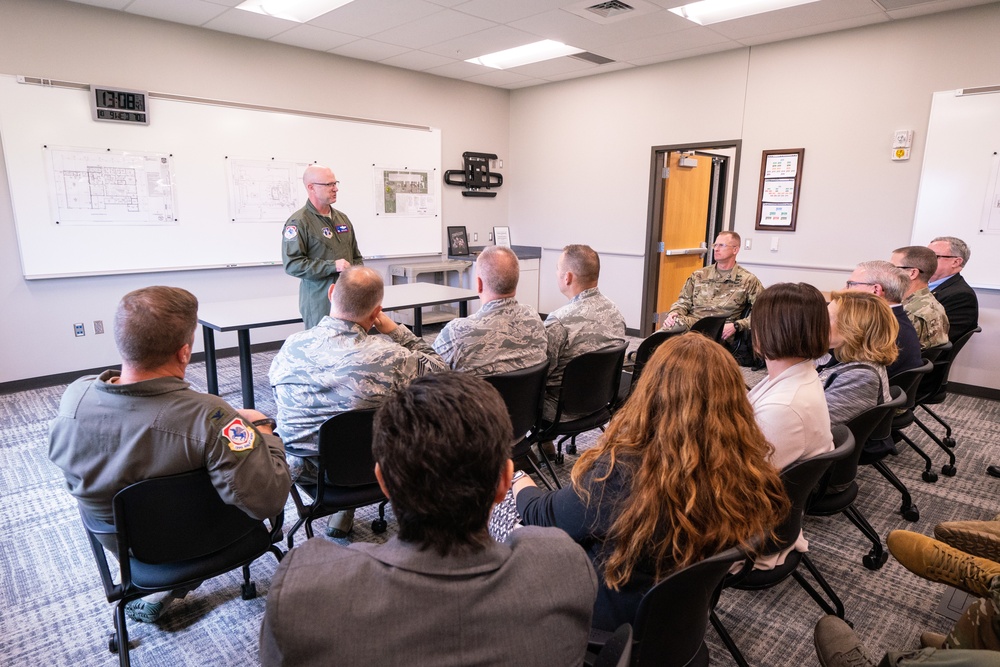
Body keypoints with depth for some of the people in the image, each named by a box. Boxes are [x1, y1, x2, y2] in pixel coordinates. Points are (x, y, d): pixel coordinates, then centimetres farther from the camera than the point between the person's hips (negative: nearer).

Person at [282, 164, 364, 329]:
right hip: (320, 303, -6)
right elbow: (292, 264, -17)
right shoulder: (298, 222, -9)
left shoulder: (342, 218, 14)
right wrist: (332, 266, -21)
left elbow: (356, 256, 23)